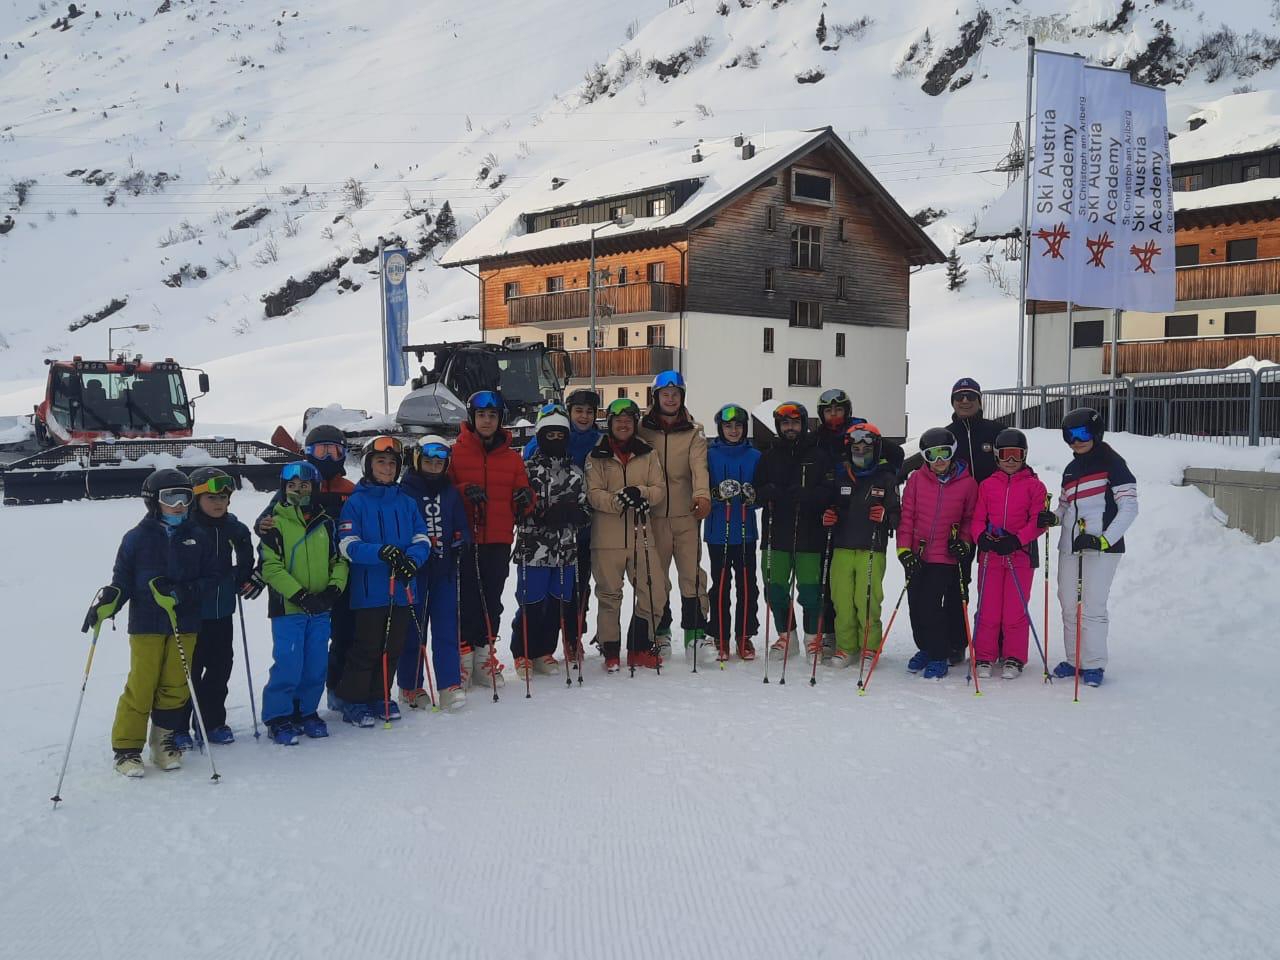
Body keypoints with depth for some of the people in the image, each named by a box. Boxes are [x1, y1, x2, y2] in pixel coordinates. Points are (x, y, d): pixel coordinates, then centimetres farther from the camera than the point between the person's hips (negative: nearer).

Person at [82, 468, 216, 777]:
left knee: (175, 686, 5)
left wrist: (182, 593, -12)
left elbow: (211, 577, 4)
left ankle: (163, 742, 21)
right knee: (141, 686, -3)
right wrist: (106, 603, -17)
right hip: (146, 624, -2)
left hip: (185, 624, 2)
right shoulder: (137, 538, -1)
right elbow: (122, 580, 2)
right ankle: (127, 748, 8)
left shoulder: (197, 537, 4)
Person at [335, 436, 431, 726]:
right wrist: (380, 552, -26)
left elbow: (422, 539, 6)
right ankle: (352, 702, 11)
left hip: (402, 588, 5)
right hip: (369, 590, -4)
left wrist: (412, 560, -16)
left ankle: (379, 697, 25)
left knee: (393, 647, 11)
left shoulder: (406, 502, 10)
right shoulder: (356, 502, -2)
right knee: (366, 647, -1)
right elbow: (348, 545, -11)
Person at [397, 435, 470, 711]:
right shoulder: (404, 491, -1)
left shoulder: (451, 493, 12)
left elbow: (461, 529, 14)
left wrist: (461, 550, -2)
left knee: (447, 628, -1)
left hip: (445, 570, 3)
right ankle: (409, 687, 15)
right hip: (414, 571, -3)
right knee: (413, 630, 5)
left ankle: (450, 685, 1)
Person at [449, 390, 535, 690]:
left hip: (499, 542, 3)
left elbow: (520, 505, 15)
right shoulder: (456, 454, 2)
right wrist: (464, 492, -20)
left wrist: (525, 499, -8)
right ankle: (463, 654, 6)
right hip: (465, 541, -3)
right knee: (467, 599, -5)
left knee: (492, 601, 7)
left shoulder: (513, 458, 12)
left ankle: (484, 654, 18)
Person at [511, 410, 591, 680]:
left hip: (567, 550, 4)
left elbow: (585, 510, 15)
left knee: (559, 604, 8)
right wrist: (544, 516, -18)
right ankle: (523, 654, 12)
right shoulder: (528, 468, 1)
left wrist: (573, 513, -7)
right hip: (534, 549, -4)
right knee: (531, 604, -2)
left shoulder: (575, 472, 14)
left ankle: (544, 652, 21)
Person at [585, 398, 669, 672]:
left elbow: (660, 490, 4)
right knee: (609, 596, 3)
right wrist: (618, 499, -23)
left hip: (640, 535, 2)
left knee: (654, 592, -1)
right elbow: (593, 494, -5)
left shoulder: (647, 454, 11)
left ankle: (640, 648, 16)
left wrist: (641, 493, -17)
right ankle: (610, 651, 16)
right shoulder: (597, 456, 5)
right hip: (607, 536, -2)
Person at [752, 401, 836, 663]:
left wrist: (804, 495, -22)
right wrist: (769, 492, -13)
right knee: (775, 588, 4)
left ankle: (812, 637, 15)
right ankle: (786, 637, 19)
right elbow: (757, 491, 8)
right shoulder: (769, 457, 13)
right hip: (776, 534, 3)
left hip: (809, 535, -3)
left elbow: (829, 492, -7)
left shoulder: (819, 457, 3)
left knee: (810, 589, -1)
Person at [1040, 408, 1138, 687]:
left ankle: (1094, 664, 4)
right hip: (1070, 546, 7)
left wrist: (1104, 540, -19)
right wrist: (1052, 517, 0)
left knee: (1092, 607, -6)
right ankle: (1074, 660, 20)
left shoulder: (1112, 463, -5)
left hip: (1101, 548, -7)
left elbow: (1129, 508, -10)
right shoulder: (1071, 469, 16)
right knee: (1068, 604, 8)